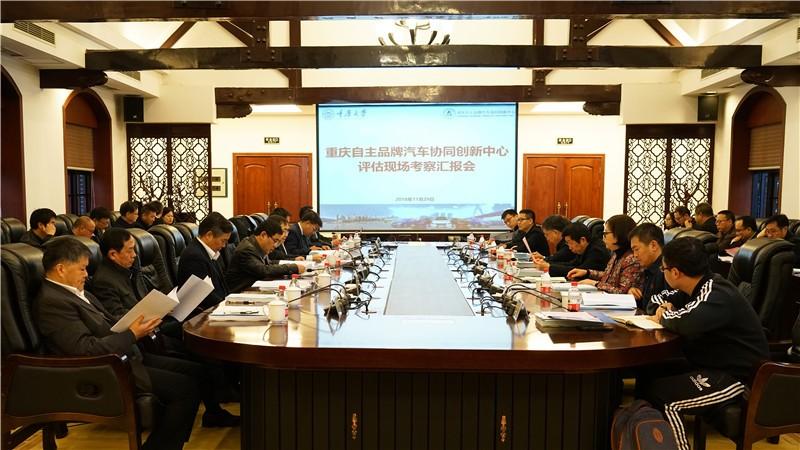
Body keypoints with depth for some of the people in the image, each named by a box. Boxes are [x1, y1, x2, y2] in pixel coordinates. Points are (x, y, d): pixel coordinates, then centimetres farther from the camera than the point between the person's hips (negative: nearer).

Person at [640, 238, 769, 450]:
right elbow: (661, 297, 21)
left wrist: (664, 318, -21)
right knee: (647, 376, -1)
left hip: (735, 377, -9)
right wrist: (665, 306, -4)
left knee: (659, 396, -24)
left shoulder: (717, 297, -23)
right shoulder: (700, 288, 5)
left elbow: (687, 323, -44)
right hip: (711, 364, 9)